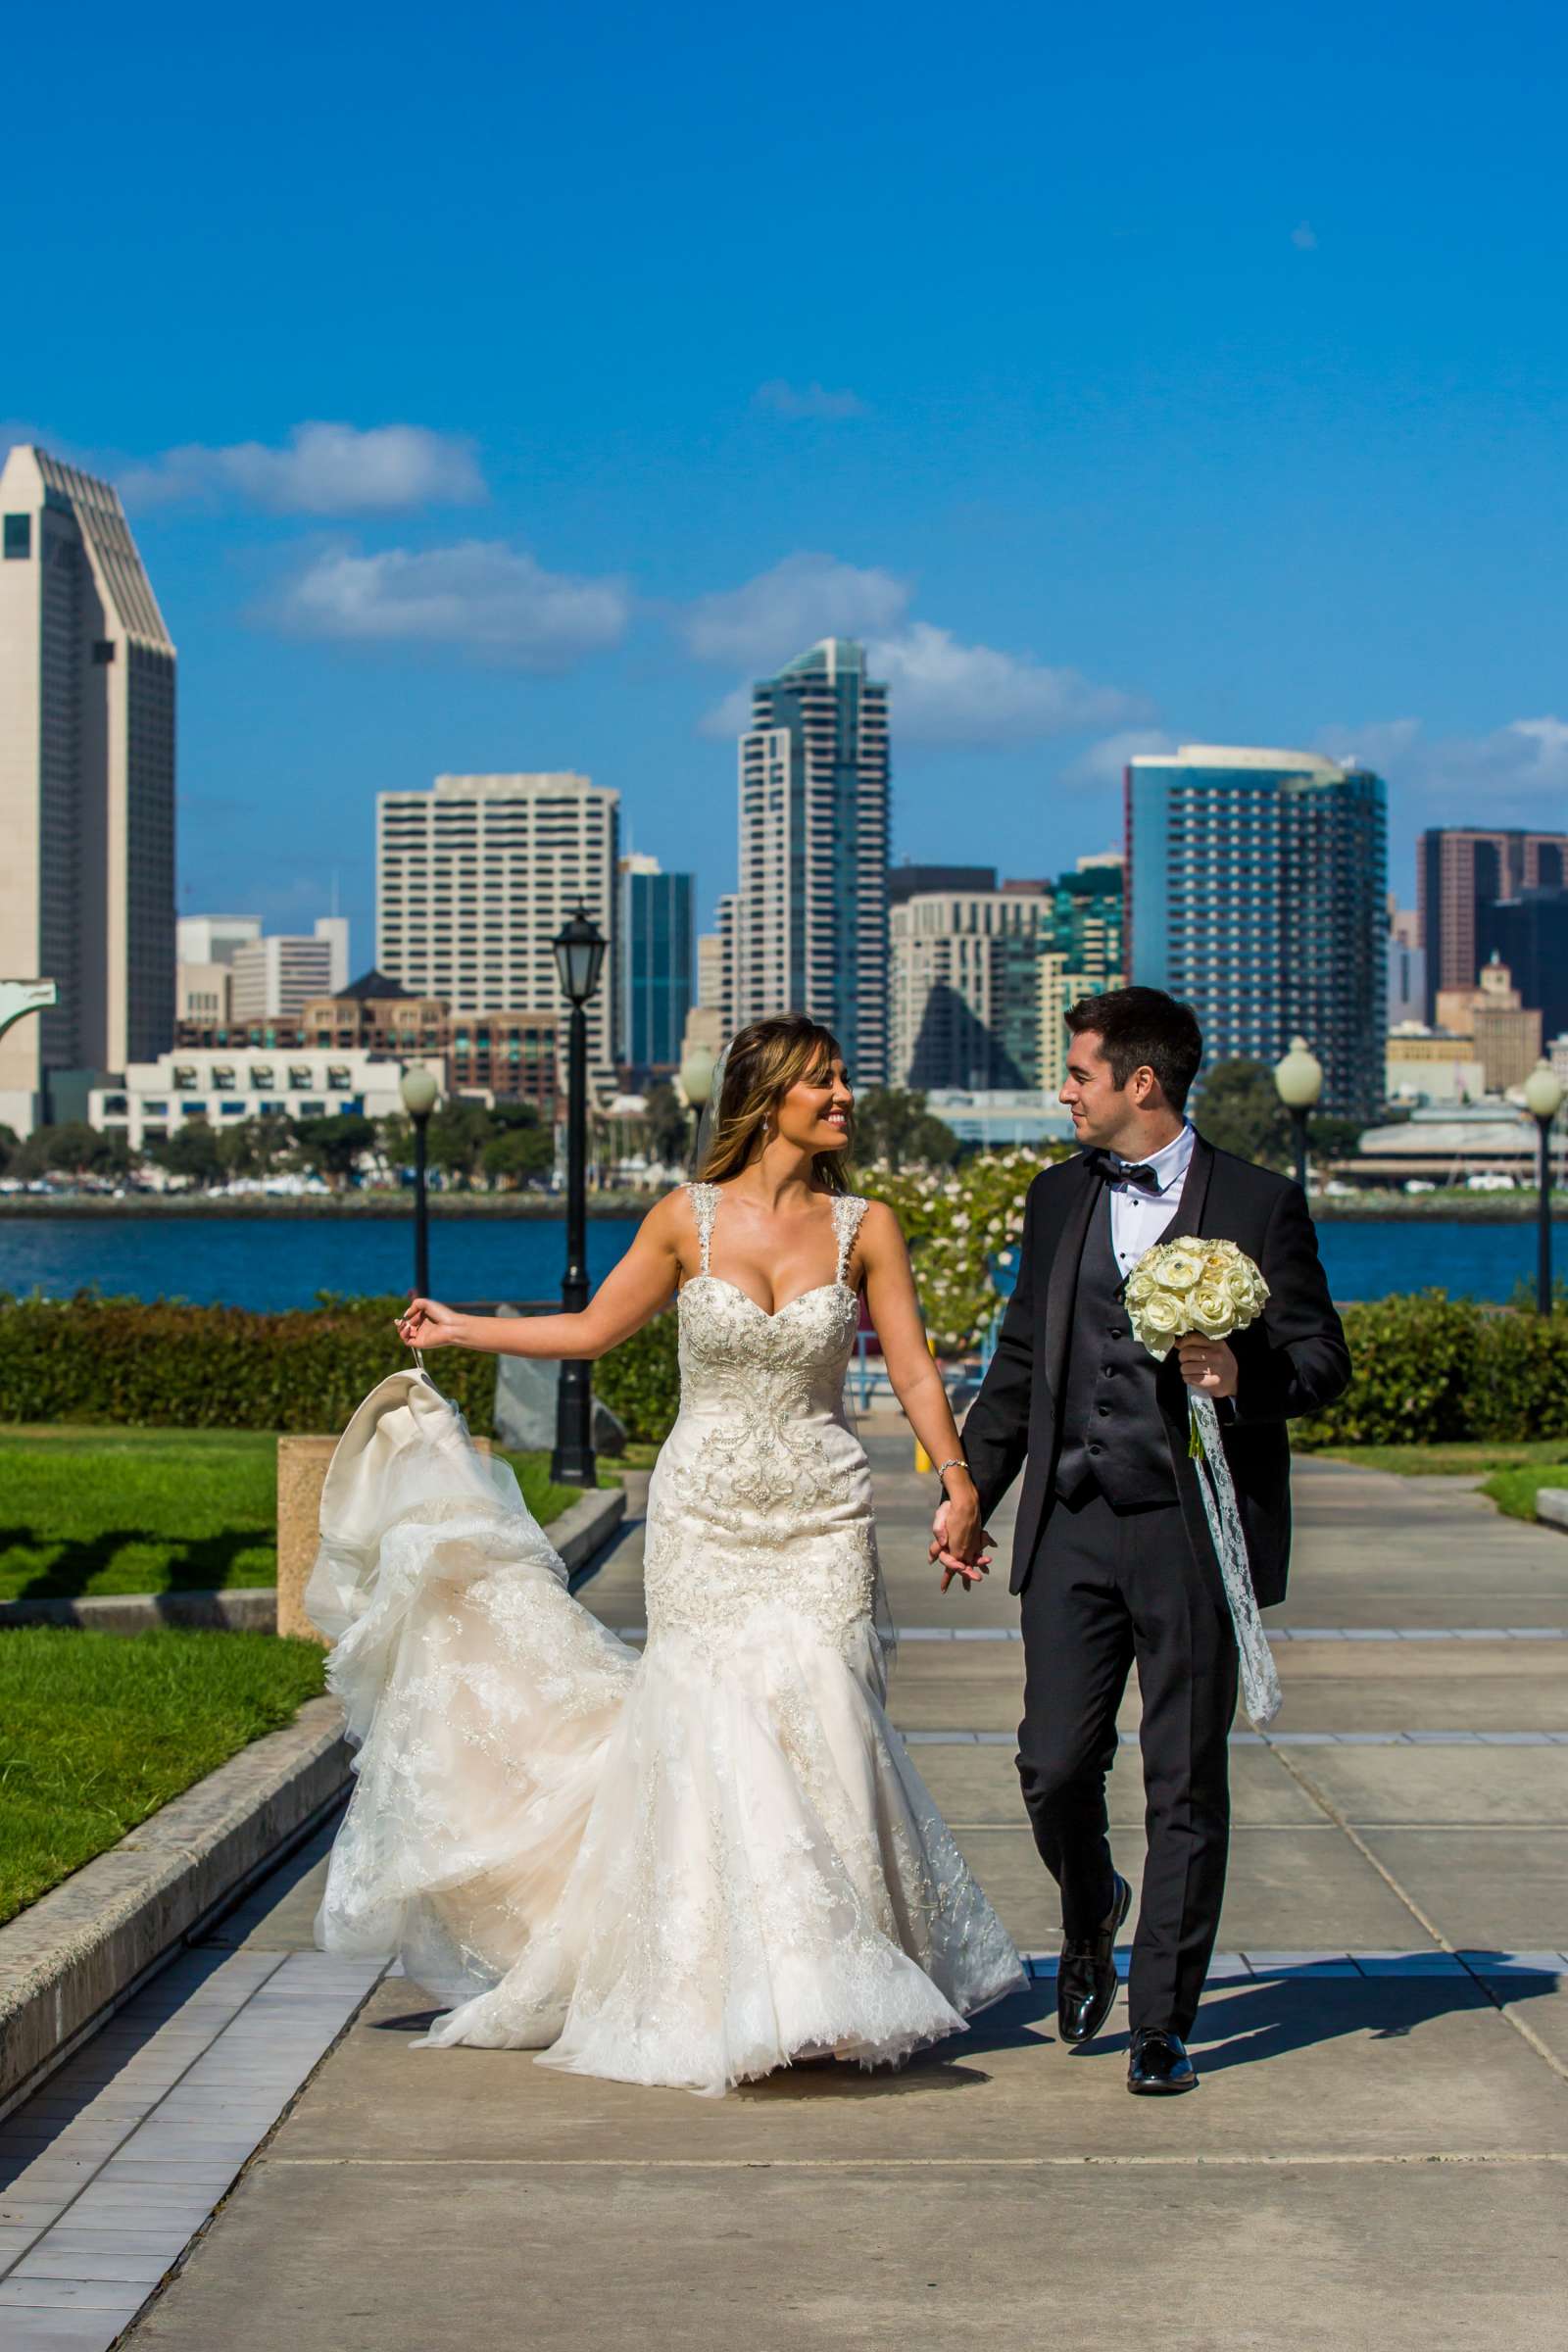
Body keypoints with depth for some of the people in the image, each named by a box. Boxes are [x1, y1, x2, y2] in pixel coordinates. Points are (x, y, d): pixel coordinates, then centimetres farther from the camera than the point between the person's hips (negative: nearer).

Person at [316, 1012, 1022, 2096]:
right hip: (704, 1517, 0)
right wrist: (458, 1329, 13)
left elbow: (914, 1370, -2)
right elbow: (594, 1328, 11)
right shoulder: (687, 1219, -1)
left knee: (814, 1723, -7)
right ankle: (724, 1996, 11)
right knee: (711, 1731, -1)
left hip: (820, 1520, 0)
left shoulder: (866, 1227, -1)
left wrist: (959, 1487, -12)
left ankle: (823, 1989, 7)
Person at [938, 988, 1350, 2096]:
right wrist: (972, 1490, 17)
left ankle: (1163, 2024, 12)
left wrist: (1245, 1376, -20)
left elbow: (1325, 1358, 0)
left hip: (1194, 1527, -3)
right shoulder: (1059, 1197, 12)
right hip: (1073, 1524, 4)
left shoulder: (1258, 1203, -1)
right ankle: (1092, 1915, 33)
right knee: (1055, 1764, 0)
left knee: (1187, 1785, 1)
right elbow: (1021, 1359, 20)